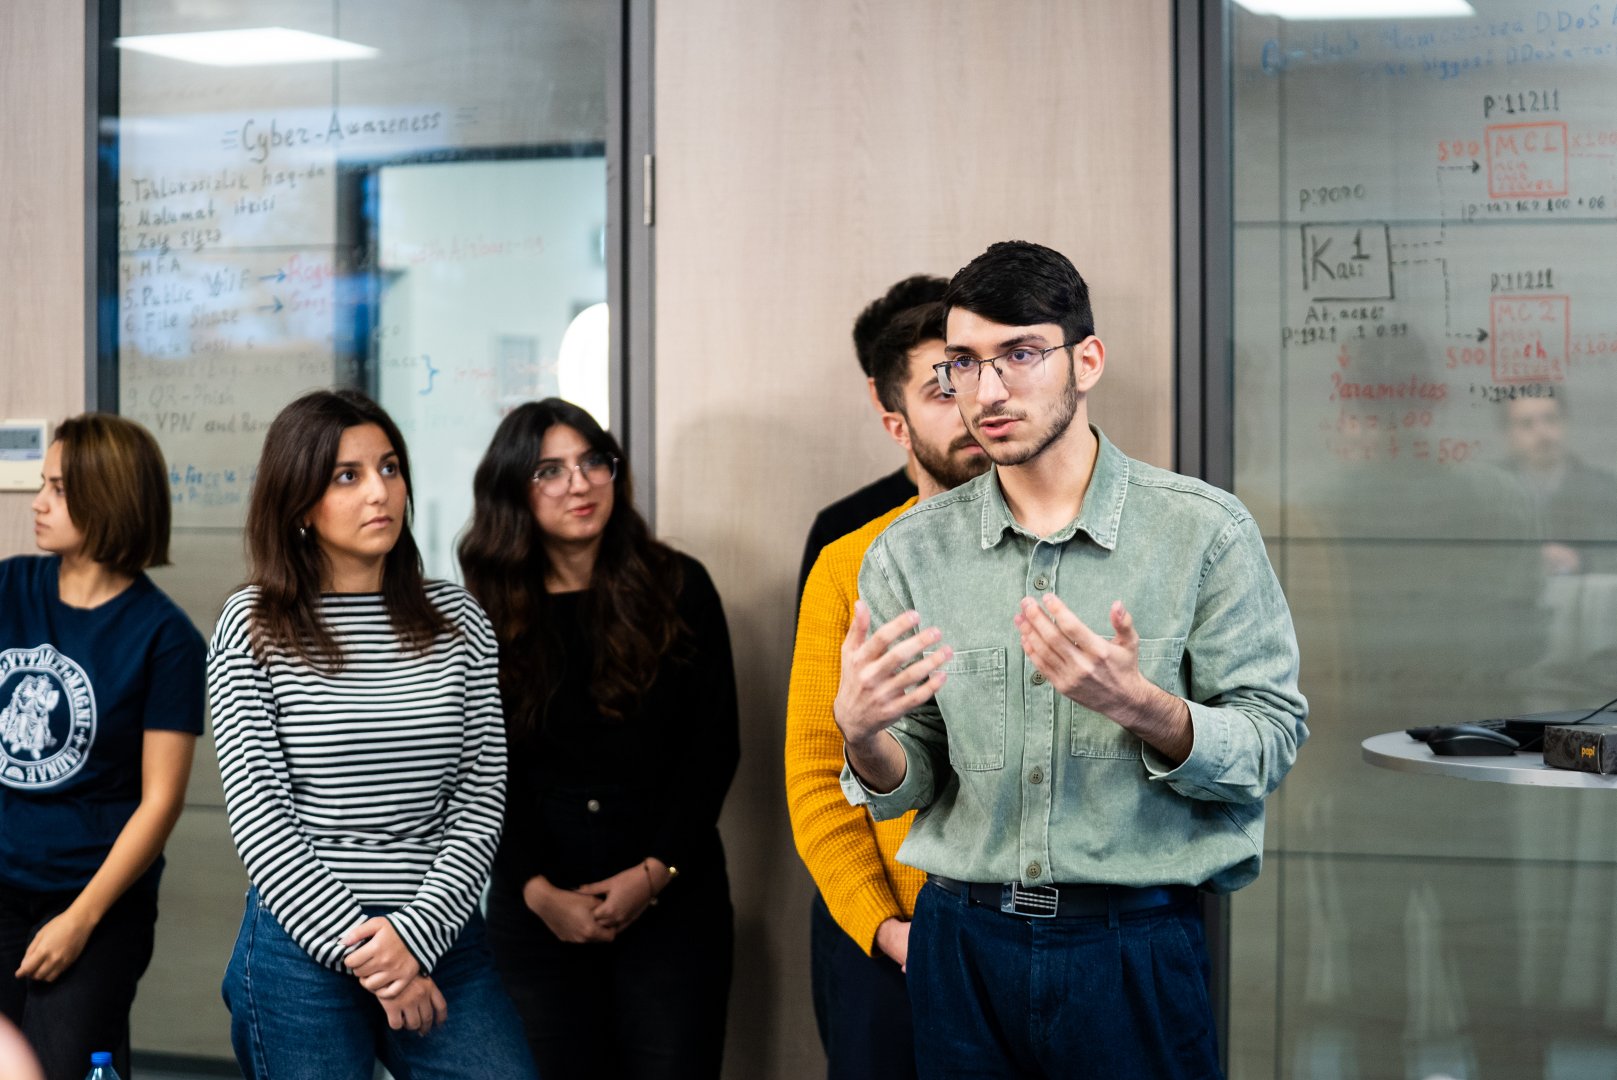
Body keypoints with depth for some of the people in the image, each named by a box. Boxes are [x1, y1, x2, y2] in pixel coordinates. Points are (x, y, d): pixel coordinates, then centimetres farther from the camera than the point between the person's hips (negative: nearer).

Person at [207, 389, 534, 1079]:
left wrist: (415, 933, -11)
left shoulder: (457, 620, 6)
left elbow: (482, 799, 2)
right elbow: (257, 814, -6)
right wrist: (361, 952, -11)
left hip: (441, 937, 2)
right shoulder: (253, 628, -1)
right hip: (303, 946, -2)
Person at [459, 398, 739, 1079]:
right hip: (536, 912, 1)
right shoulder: (490, 616, 4)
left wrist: (654, 873, -8)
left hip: (673, 899, -1)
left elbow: (715, 743, 0)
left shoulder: (678, 588, 2)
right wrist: (539, 891, -10)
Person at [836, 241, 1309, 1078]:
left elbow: (1270, 743, -7)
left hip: (1135, 947, -2)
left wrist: (1143, 708, -24)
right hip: (962, 941, 2)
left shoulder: (1202, 529, -4)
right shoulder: (911, 551, 3)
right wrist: (863, 733, -17)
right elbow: (908, 786, 5)